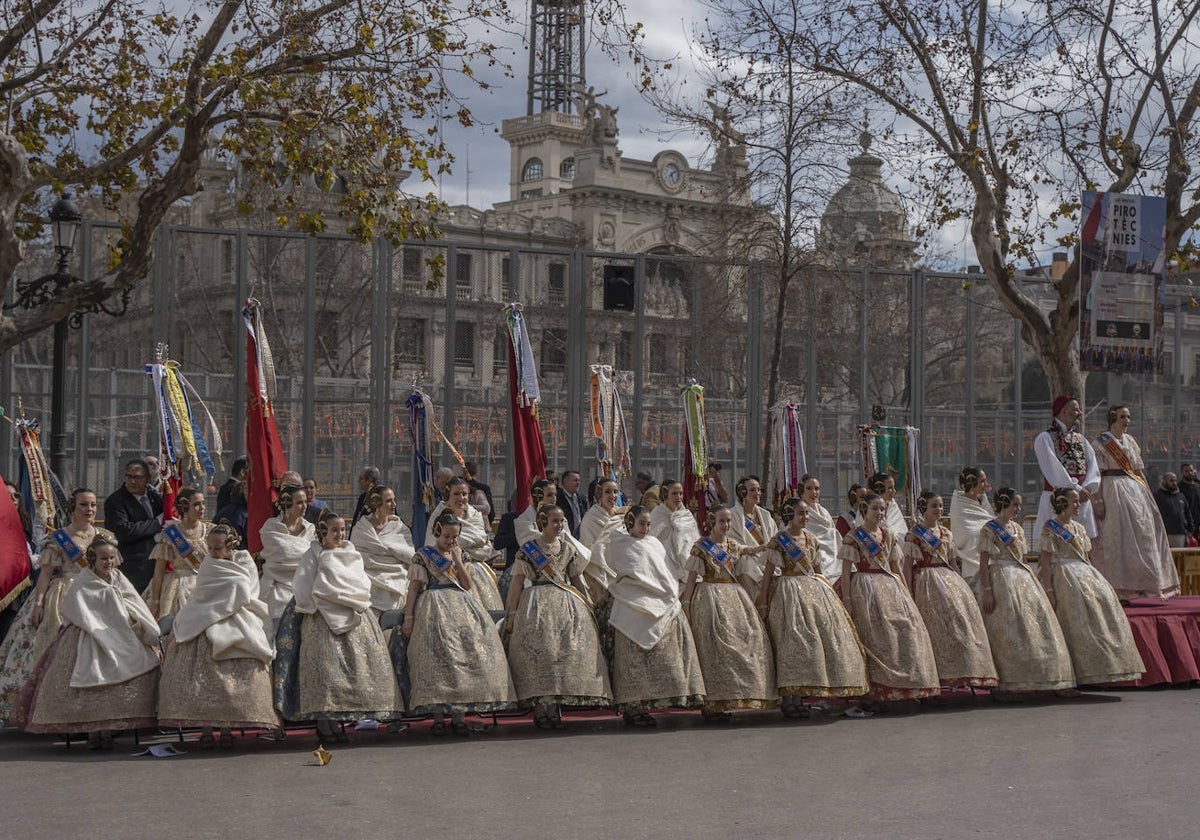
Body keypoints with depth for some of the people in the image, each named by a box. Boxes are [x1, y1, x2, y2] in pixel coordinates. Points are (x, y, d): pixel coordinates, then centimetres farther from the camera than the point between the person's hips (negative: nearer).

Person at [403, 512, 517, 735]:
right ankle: (438, 716, -16)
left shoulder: (460, 555, 17)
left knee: (465, 652, -9)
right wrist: (408, 617, -8)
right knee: (436, 657, -16)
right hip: (434, 610, -4)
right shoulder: (423, 556, 3)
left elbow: (467, 585, 7)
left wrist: (457, 559, -1)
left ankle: (458, 714, -8)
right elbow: (414, 588, -1)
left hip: (460, 608, 4)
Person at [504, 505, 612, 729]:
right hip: (537, 605, -4)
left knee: (567, 649, -7)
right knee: (538, 649, -12)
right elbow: (518, 582, 0)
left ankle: (555, 705, -3)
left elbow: (577, 580, 19)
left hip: (567, 605, 4)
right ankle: (541, 706, -9)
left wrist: (589, 606, 14)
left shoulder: (567, 549, 14)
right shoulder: (528, 549, 3)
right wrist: (512, 612, -6)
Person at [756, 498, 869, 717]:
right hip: (789, 592, -7)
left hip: (813, 591, 7)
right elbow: (768, 573, -7)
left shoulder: (812, 539, 12)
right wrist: (763, 602, -11)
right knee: (794, 639, -11)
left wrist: (824, 590, 19)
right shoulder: (779, 540, -6)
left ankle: (798, 697, 6)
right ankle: (788, 699, -6)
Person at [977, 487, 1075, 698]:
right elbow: (983, 563, -10)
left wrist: (1031, 581, 16)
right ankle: (1000, 686, -6)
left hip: (1022, 579, 7)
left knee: (1037, 622, 1)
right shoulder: (989, 529, -5)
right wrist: (987, 591, -17)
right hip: (1001, 581, -7)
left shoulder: (1017, 528, 17)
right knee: (1005, 631, -9)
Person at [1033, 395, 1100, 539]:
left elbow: (1093, 467, 7)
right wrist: (1076, 489, -16)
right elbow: (1053, 470, -12)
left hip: (1082, 500, 6)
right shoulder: (1044, 438, -2)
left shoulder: (1081, 439, 18)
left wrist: (1087, 488, -11)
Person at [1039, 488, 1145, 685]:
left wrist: (1094, 579, 14)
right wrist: (1049, 591, -16)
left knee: (1105, 602, -13)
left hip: (1085, 574, 7)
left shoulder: (1078, 528, 20)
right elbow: (1045, 563, -9)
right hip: (1063, 578, -7)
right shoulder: (1050, 529, -3)